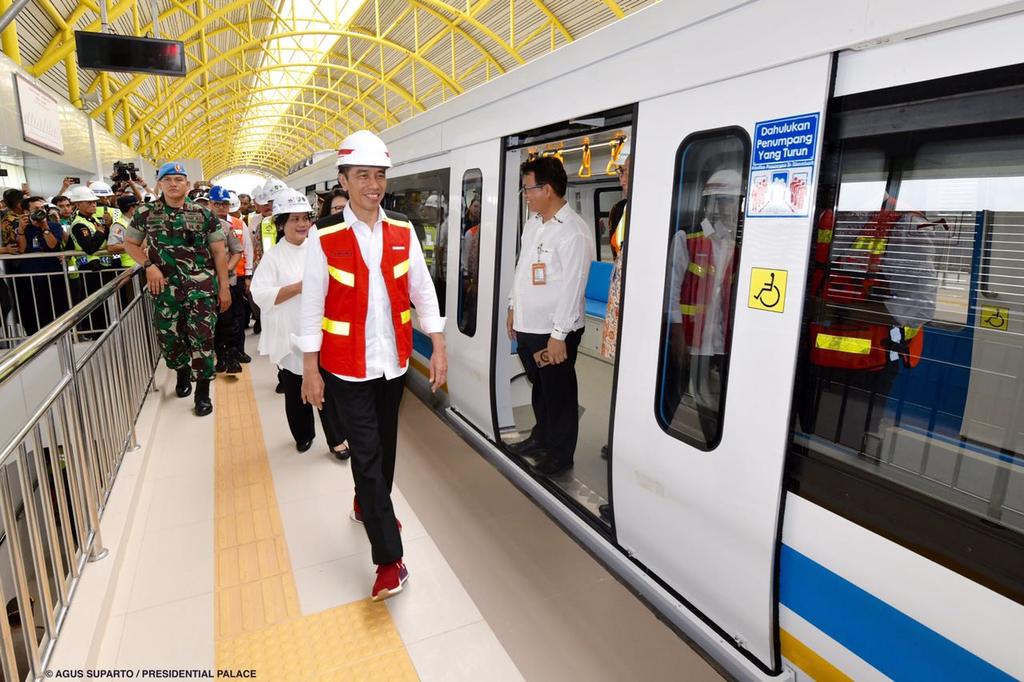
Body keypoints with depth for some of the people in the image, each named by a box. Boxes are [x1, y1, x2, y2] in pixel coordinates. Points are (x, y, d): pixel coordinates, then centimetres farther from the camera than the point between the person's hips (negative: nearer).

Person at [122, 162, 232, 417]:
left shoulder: (204, 214, 2)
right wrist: (149, 266, -4)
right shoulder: (147, 213, 5)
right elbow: (129, 243, 14)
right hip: (165, 287, 2)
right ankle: (182, 374, 38)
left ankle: (203, 392, 5)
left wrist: (224, 287, -2)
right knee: (169, 337, 11)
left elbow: (219, 252, 2)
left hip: (201, 286, -2)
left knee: (202, 337, -6)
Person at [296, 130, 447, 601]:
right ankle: (389, 560, 7)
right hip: (346, 366, -4)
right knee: (366, 452, -2)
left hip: (392, 361, 4)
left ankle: (367, 503, 47)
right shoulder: (324, 237, -9)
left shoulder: (403, 233, 1)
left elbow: (422, 291, 4)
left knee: (385, 444, 18)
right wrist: (310, 369, -7)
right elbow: (312, 304, -7)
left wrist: (439, 347, -1)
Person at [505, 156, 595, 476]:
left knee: (558, 394, 8)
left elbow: (571, 287, -21)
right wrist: (514, 307, 19)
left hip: (553, 331, -8)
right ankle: (541, 439, 43)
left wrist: (558, 336, -20)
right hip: (527, 326, 8)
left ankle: (560, 455, 25)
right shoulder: (533, 222, 9)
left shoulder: (573, 231, -19)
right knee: (539, 388, 23)